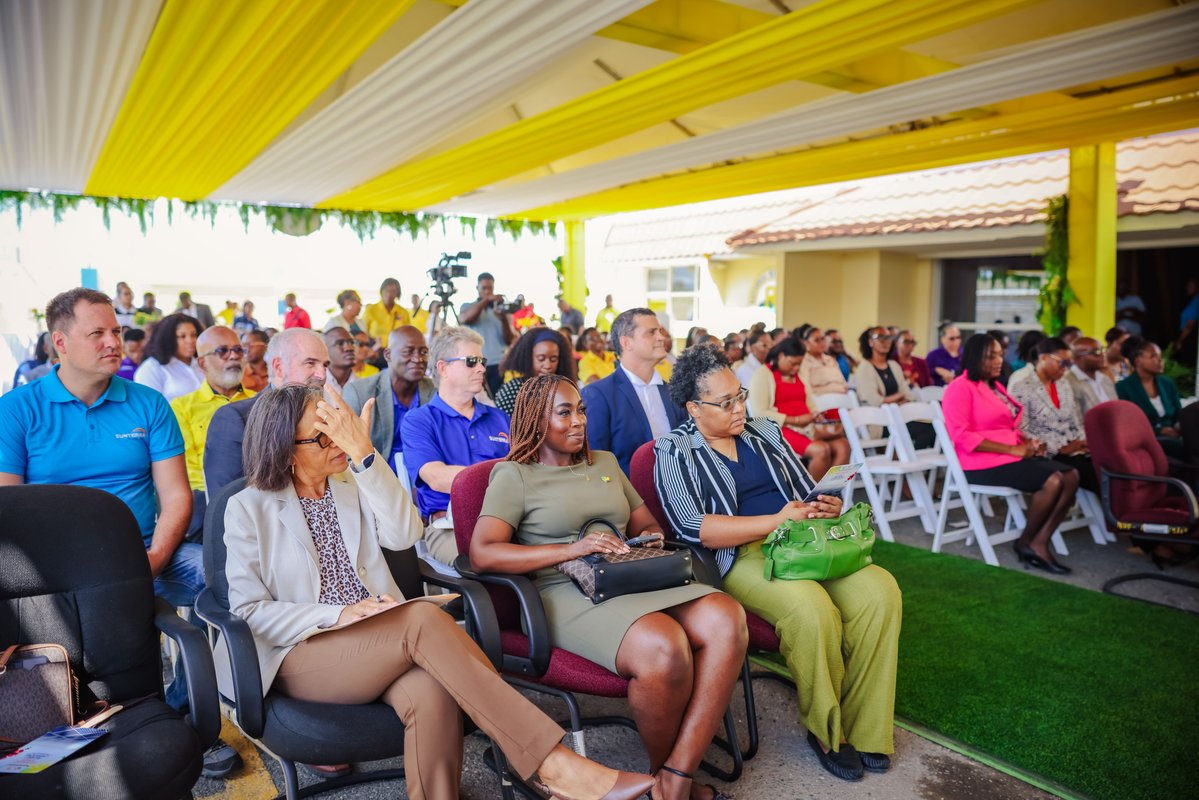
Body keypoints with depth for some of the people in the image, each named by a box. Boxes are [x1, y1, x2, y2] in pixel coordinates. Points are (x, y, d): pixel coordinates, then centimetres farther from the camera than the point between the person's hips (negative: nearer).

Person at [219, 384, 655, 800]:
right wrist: (337, 614, -17)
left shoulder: (354, 486, 13)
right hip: (302, 656, -3)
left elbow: (403, 534, -7)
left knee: (431, 694, -35)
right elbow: (247, 612, -3)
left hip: (378, 644, 4)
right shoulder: (249, 508, 4)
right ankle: (554, 764, -34)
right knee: (424, 619, -33)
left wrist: (364, 453, -16)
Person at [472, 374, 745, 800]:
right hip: (569, 594, -6)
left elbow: (647, 524, 28)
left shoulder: (605, 462, 22)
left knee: (726, 620, -23)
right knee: (663, 648, -34)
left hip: (635, 581, 6)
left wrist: (651, 539, 1)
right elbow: (482, 554, -9)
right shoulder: (514, 475, 5)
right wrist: (571, 549, -17)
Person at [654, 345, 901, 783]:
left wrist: (828, 506, -5)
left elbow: (808, 491, 20)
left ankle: (862, 727, -5)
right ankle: (825, 731, -5)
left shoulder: (764, 431, 17)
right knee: (814, 612, -32)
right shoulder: (675, 452, 0)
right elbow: (693, 528, -14)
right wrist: (776, 521, -18)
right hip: (740, 558, -5)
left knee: (880, 591, -20)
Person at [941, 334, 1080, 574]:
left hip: (1009, 455, 9)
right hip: (981, 463, -9)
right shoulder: (960, 388, -10)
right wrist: (1013, 449, -18)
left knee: (1071, 476, -10)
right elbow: (962, 436, -19)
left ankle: (1039, 543, -9)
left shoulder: (994, 386, 18)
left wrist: (1026, 443, 3)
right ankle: (1025, 542, -2)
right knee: (1053, 481, -23)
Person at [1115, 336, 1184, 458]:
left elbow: (1179, 415, 20)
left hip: (1171, 436, 6)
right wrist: (1159, 431, -14)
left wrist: (1179, 427, -4)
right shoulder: (1123, 388, -1)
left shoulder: (1167, 383, 17)